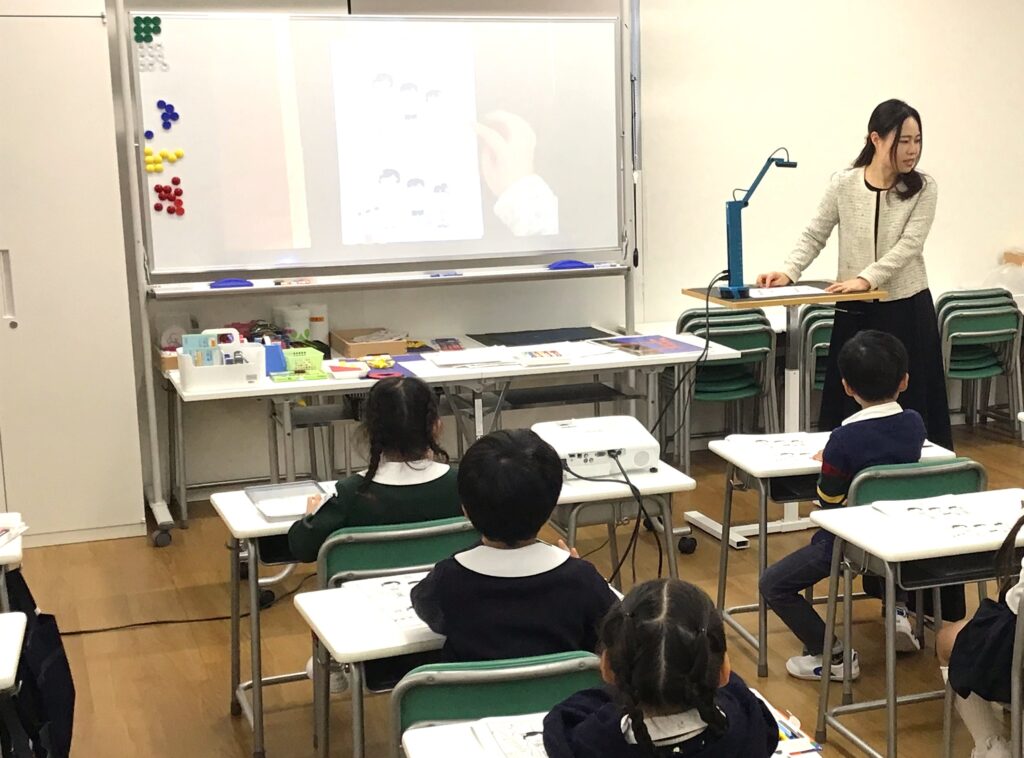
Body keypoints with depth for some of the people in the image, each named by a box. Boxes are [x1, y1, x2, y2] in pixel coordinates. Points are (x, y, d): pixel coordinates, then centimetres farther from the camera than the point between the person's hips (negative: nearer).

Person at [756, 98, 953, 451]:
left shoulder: (923, 188, -4)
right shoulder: (843, 184, -1)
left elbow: (909, 245, -14)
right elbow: (814, 237, 0)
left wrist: (866, 278, -26)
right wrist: (788, 272, -18)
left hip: (907, 308, -1)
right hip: (855, 312, 1)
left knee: (909, 407, 3)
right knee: (851, 409, 4)